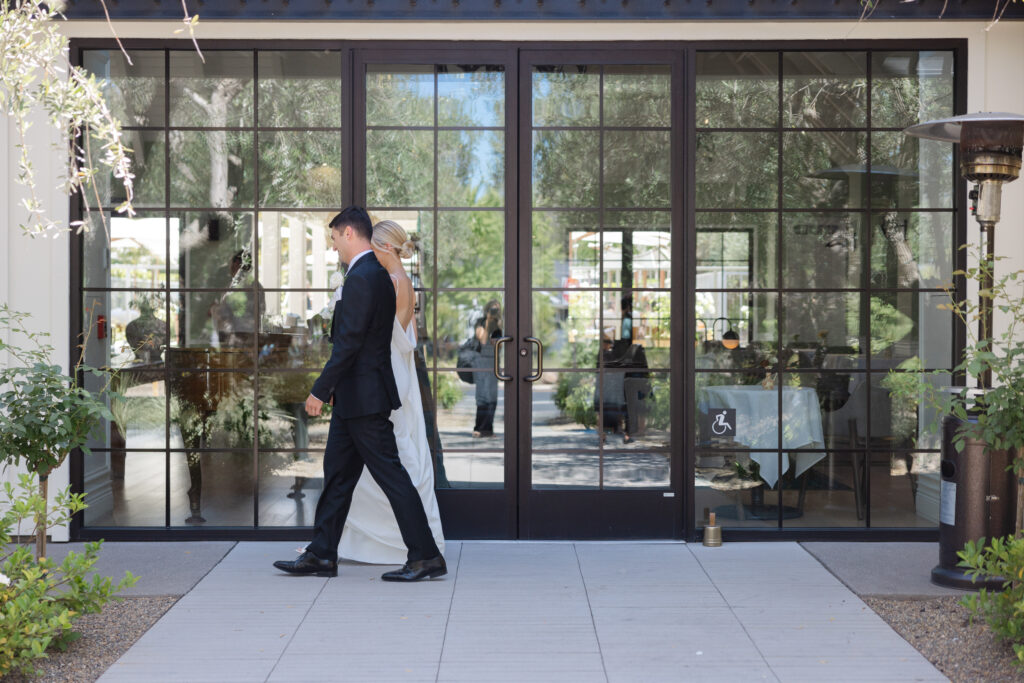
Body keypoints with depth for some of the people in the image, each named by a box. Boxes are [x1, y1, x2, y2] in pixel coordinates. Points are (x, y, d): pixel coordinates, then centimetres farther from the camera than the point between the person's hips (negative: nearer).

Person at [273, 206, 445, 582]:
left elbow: (349, 343, -22)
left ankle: (426, 556, 0)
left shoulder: (362, 278, -17)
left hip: (364, 396, -10)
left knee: (390, 474, -5)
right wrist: (332, 389, 22)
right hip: (356, 396, 10)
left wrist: (320, 390, -18)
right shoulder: (378, 274, 14)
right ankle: (321, 554, 20)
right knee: (337, 473, 13)